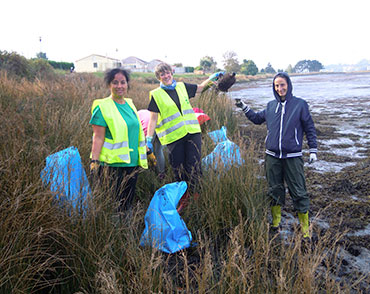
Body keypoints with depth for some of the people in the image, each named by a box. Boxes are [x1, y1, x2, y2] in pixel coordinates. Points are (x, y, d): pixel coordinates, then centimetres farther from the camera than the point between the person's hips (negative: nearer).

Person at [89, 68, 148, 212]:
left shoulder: (129, 104, 13)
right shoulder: (102, 107, -8)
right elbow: (98, 137, -12)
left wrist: (146, 152, 24)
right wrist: (94, 161, -18)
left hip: (133, 162, 7)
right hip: (113, 164, -6)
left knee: (128, 201, 14)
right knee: (115, 203, -1)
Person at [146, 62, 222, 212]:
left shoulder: (182, 86, 11)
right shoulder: (156, 95, 1)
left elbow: (200, 88, 29)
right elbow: (153, 118, 0)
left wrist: (211, 78, 16)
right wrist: (149, 138, -5)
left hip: (192, 132, 3)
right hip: (173, 137, -2)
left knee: (193, 165, -3)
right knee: (178, 169, 3)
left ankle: (193, 192, 16)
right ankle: (183, 199, 20)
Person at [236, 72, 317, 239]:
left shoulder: (300, 104, -1)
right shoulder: (271, 106, 8)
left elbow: (309, 128, 3)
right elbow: (258, 119, 25)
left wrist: (313, 150, -1)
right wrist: (244, 108, 16)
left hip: (293, 157, -3)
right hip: (272, 156, 4)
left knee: (298, 191, -1)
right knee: (275, 189, 13)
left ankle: (305, 227, 13)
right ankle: (275, 221, 29)